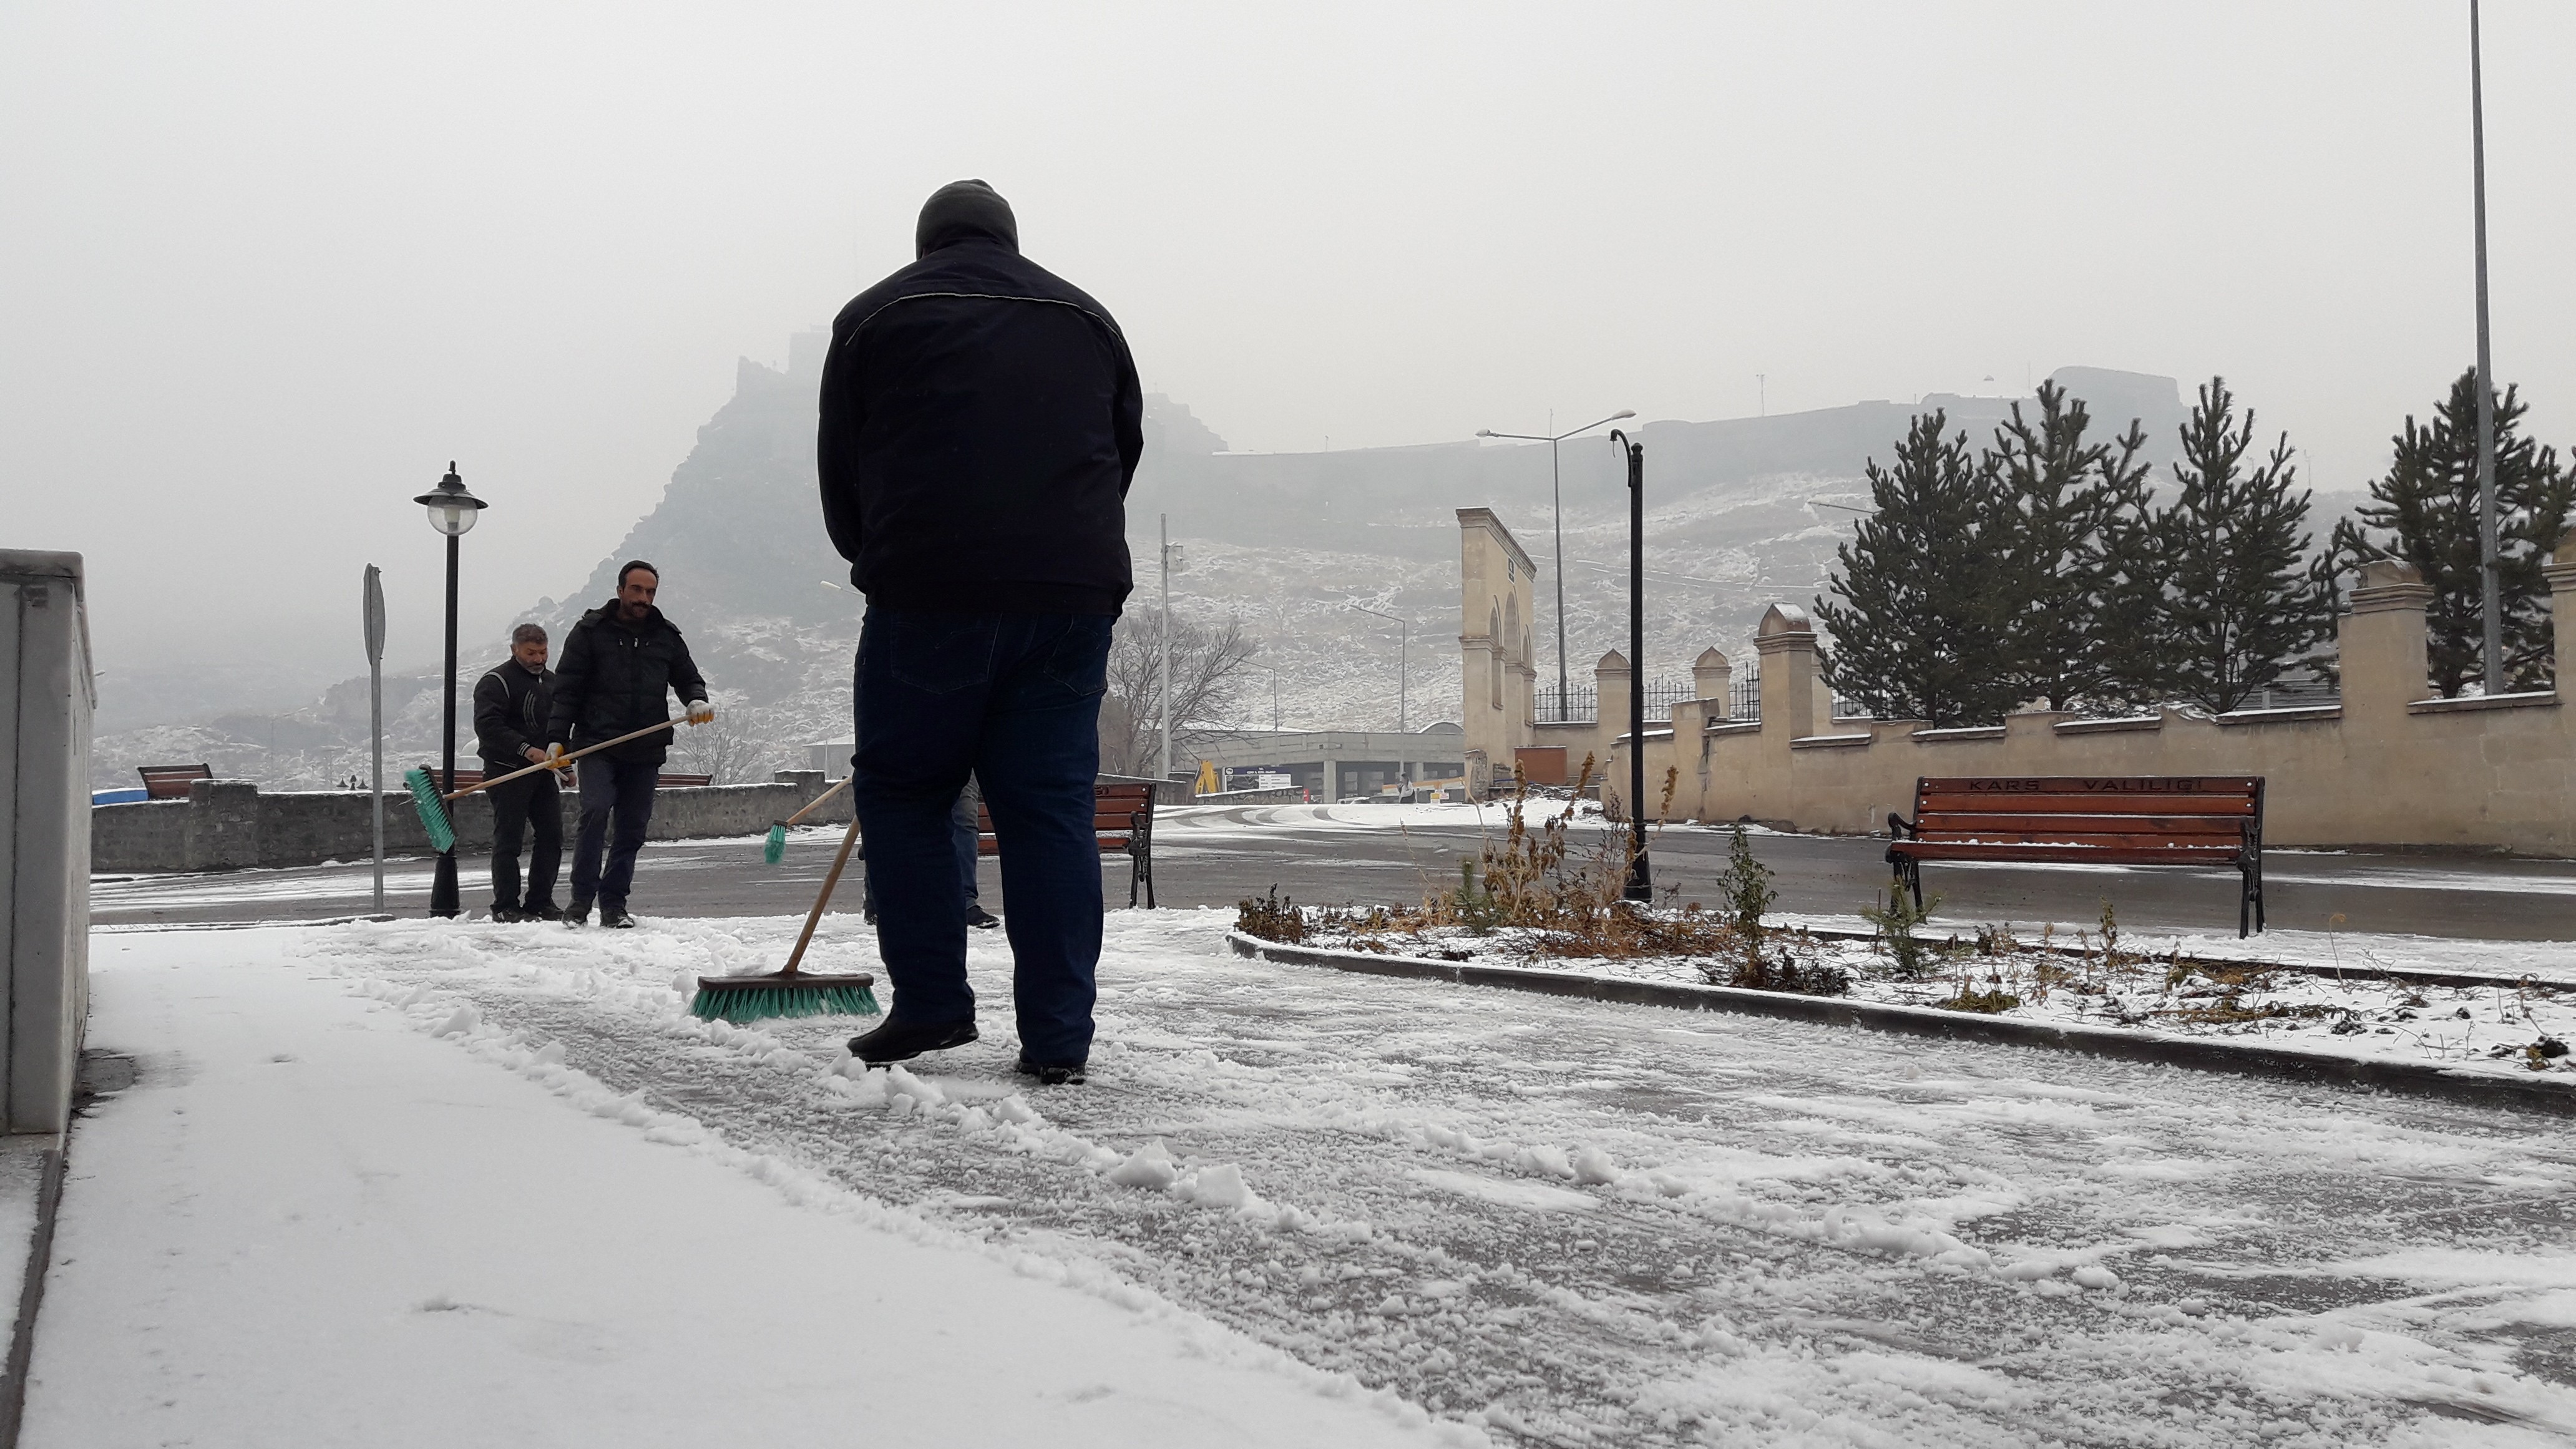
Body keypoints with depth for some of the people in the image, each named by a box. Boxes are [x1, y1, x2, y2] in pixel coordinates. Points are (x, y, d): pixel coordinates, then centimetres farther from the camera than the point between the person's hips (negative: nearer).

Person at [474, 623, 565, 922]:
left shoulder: (551, 681, 17)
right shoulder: (496, 682, -8)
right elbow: (488, 726, -19)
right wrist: (527, 750, -25)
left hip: (543, 771, 7)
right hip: (508, 773, -7)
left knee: (552, 836, 4)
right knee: (508, 840, -4)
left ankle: (540, 902, 13)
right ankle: (506, 907, 1)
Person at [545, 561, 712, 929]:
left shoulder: (666, 637, 14)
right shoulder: (590, 632, 4)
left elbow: (688, 677, 22)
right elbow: (566, 690, 1)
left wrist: (697, 700, -2)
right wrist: (557, 738, -9)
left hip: (646, 751, 4)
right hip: (597, 745, -3)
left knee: (633, 827, 4)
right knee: (595, 812, -20)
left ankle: (613, 904, 12)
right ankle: (581, 899, -12)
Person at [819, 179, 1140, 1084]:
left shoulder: (875, 315, 11)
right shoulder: (1088, 318, 19)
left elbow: (840, 472, 12)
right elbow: (1125, 452, 19)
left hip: (931, 598, -2)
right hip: (1073, 599, 3)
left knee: (903, 794, 11)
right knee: (1052, 807, 4)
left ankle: (930, 1007, 8)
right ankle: (1058, 1041, 4)